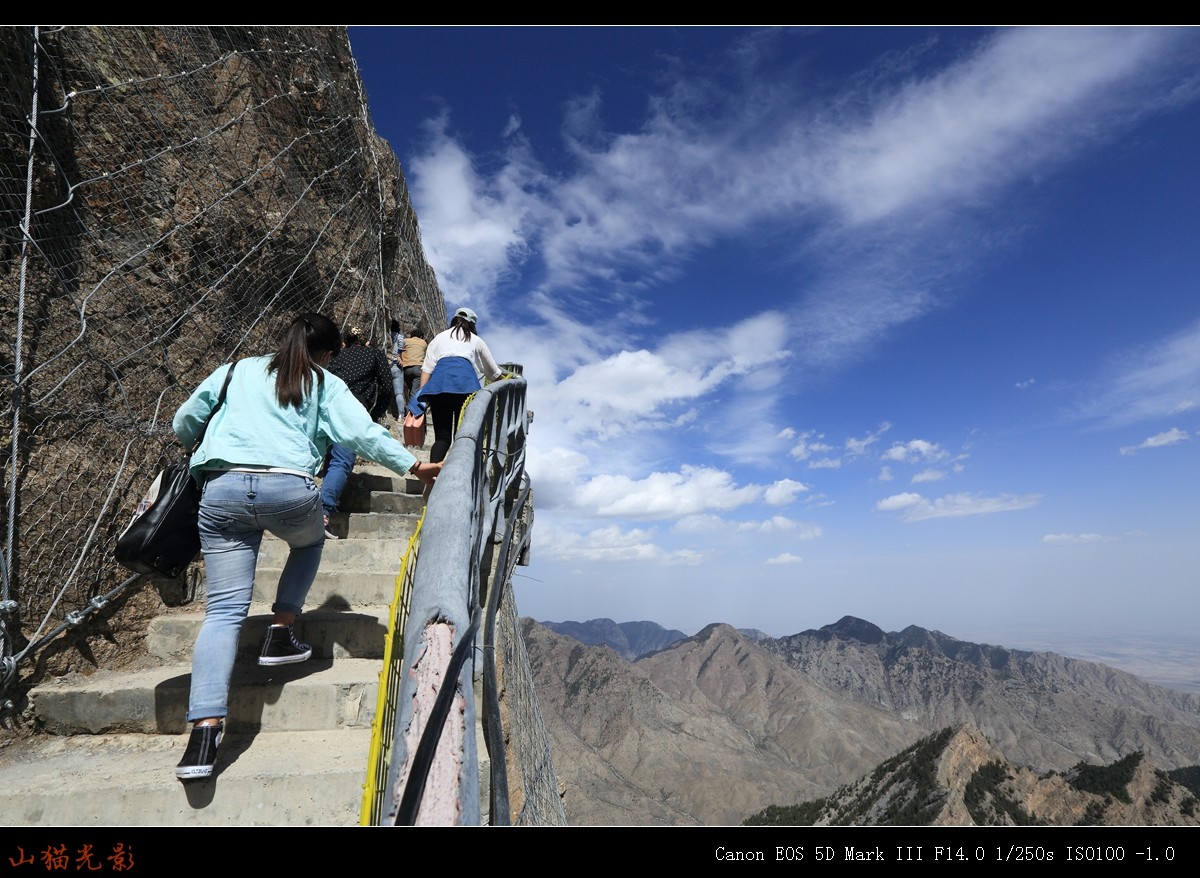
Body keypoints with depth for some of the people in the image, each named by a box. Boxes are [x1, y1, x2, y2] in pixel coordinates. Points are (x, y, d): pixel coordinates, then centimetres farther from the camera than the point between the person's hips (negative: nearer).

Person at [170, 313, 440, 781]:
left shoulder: (238, 370, 24)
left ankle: (205, 730, -6)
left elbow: (183, 423, 30)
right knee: (309, 544, 32)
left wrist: (200, 449, 50)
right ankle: (280, 636, 24)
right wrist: (413, 465, 0)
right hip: (288, 488, -2)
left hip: (221, 489, 3)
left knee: (224, 610, 4)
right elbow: (363, 432, -1)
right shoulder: (326, 385, 15)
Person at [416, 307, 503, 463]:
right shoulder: (476, 340, 28)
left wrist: (421, 395, 10)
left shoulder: (439, 337, 30)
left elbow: (427, 368, 16)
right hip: (465, 379, -1)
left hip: (439, 381, 2)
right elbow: (494, 372, 36)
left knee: (442, 437, 1)